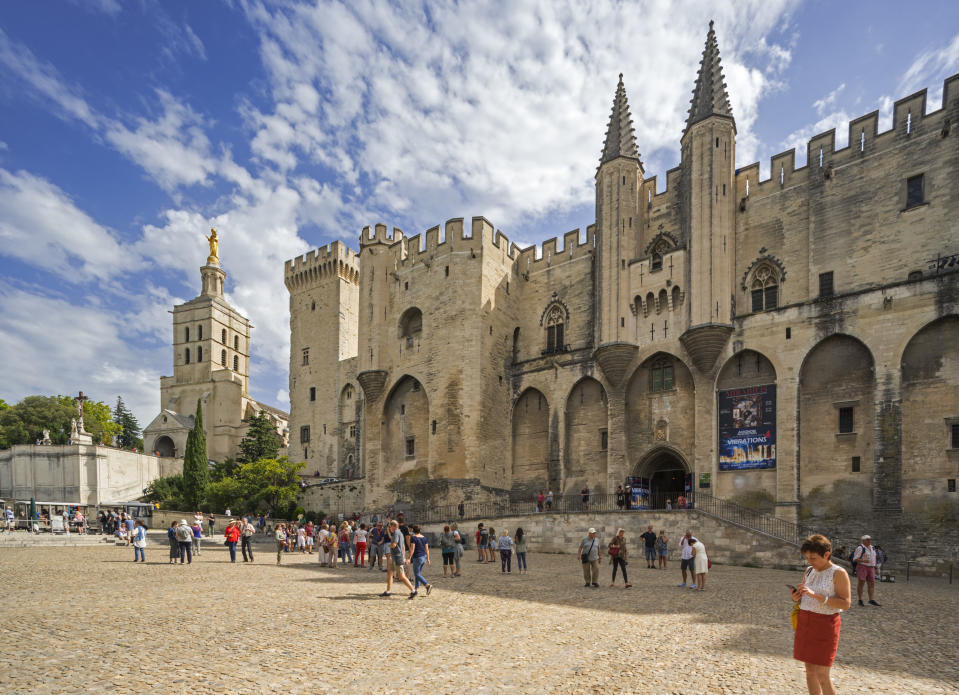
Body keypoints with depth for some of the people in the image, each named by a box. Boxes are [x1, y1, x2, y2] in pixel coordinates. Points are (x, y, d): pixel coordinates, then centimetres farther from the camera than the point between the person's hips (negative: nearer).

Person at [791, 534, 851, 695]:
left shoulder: (838, 573, -11)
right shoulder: (809, 571, 8)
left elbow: (846, 603, -17)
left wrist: (816, 595, -25)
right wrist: (796, 598, -7)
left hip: (825, 624, -6)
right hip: (805, 621, 6)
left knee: (822, 676, -4)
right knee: (810, 671, 10)